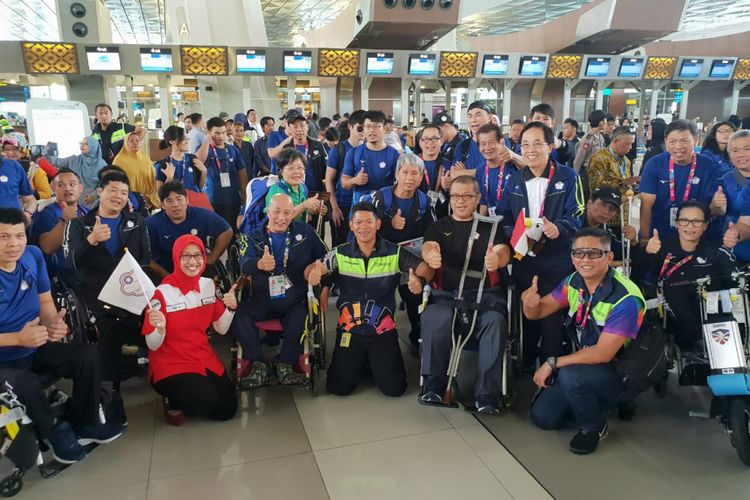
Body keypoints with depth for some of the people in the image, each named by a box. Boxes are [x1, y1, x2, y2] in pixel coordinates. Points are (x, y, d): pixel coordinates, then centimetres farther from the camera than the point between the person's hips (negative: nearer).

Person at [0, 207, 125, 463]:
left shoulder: (33, 256, -4)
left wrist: (53, 324, -14)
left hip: (36, 347, 6)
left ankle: (85, 424, 7)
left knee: (87, 355, -11)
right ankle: (55, 432, -1)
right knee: (27, 386, -33)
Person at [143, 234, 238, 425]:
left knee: (227, 409, -1)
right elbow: (153, 345, -13)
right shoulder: (162, 293, -16)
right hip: (170, 363, -5)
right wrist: (159, 328, -34)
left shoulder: (209, 285, 0)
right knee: (205, 400, -28)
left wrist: (230, 308, -13)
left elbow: (221, 329, 5)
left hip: (204, 358, 6)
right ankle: (173, 401, 5)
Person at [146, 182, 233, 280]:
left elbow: (226, 232, 5)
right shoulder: (151, 224, -10)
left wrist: (212, 258, 1)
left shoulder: (203, 216, -5)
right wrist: (166, 276, -15)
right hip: (166, 276, -1)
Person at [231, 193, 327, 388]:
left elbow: (324, 256, 11)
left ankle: (285, 365, -14)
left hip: (294, 301, -1)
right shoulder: (255, 238, 5)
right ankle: (259, 366, -17)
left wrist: (314, 266, -13)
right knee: (237, 314, -26)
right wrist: (260, 264, -39)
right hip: (262, 301, 1)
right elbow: (244, 262, -14)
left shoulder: (305, 232, 7)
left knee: (300, 319, -33)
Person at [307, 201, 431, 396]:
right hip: (349, 329, 1)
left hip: (383, 329, 0)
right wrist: (313, 273, -36)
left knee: (394, 388, -5)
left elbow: (426, 269, -7)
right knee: (338, 387, -3)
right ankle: (360, 360, 28)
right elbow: (313, 270, -10)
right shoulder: (340, 254, -1)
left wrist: (420, 281, -31)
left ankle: (375, 360, 28)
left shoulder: (395, 253, -3)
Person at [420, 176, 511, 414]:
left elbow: (503, 251, -3)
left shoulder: (490, 226, 17)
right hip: (445, 292, 0)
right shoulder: (439, 227, 18)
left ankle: (486, 395, -28)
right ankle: (433, 386, -24)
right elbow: (427, 246, -4)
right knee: (435, 319, -33)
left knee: (494, 321, -32)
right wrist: (430, 255, -32)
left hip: (484, 293, 0)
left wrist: (497, 259, -31)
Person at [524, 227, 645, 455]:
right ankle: (592, 401, 23)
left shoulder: (626, 298, -27)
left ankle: (594, 427, -5)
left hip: (621, 373, -6)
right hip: (584, 363, 6)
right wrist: (530, 303, -28)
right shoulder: (574, 282, -7)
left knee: (570, 375, -35)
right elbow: (537, 312, -2)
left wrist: (553, 363, -25)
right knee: (542, 417, -1)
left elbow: (603, 353, -29)